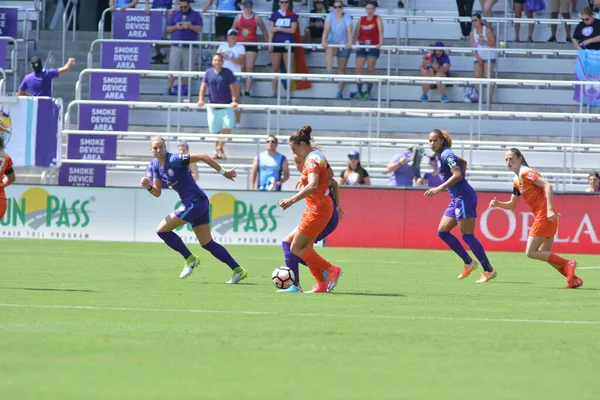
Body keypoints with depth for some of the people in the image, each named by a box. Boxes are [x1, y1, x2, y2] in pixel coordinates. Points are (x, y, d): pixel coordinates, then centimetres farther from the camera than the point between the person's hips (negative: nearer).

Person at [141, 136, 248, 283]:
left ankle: (190, 259, 4)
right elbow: (157, 193, 11)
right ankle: (238, 270, 14)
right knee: (208, 244, 11)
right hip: (193, 204, 9)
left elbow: (203, 157, -19)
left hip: (195, 202, -9)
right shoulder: (155, 165, 8)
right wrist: (149, 187, -12)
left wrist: (224, 173, -16)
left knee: (162, 230, -7)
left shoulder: (174, 160, -17)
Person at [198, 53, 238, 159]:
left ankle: (219, 148, 4)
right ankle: (217, 151, 23)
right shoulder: (208, 73, 4)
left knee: (227, 128, -13)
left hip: (226, 106, -2)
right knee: (215, 131, 6)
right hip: (213, 106, 2)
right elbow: (203, 86, 4)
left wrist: (234, 100, -17)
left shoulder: (227, 73, -2)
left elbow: (232, 87, -5)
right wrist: (201, 99, -9)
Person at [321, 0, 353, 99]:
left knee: (341, 69, 4)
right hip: (332, 42, 0)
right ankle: (329, 73, -47)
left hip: (344, 45, 0)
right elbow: (326, 29, -19)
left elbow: (349, 30, -24)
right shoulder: (330, 16, -8)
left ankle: (340, 92, 10)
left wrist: (350, 42, -40)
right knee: (329, 50, -38)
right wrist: (323, 41, -35)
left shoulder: (347, 17, -11)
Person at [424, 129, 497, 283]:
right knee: (442, 231, 9)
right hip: (456, 199, 10)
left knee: (467, 235, -11)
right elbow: (463, 162, 30)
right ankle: (469, 263, 14)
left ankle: (488, 270, -7)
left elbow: (457, 175, -26)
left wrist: (439, 189, -28)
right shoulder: (439, 155, 15)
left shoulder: (446, 154, -13)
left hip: (464, 197, -10)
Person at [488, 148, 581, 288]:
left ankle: (567, 264, -10)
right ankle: (574, 279, 11)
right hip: (543, 217, 10)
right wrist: (498, 204, 5)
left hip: (545, 216, -10)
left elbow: (547, 186, -21)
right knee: (545, 254, 13)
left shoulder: (526, 173, -10)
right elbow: (512, 205, 25)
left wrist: (549, 209, -27)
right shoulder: (517, 181, 19)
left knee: (530, 252, -9)